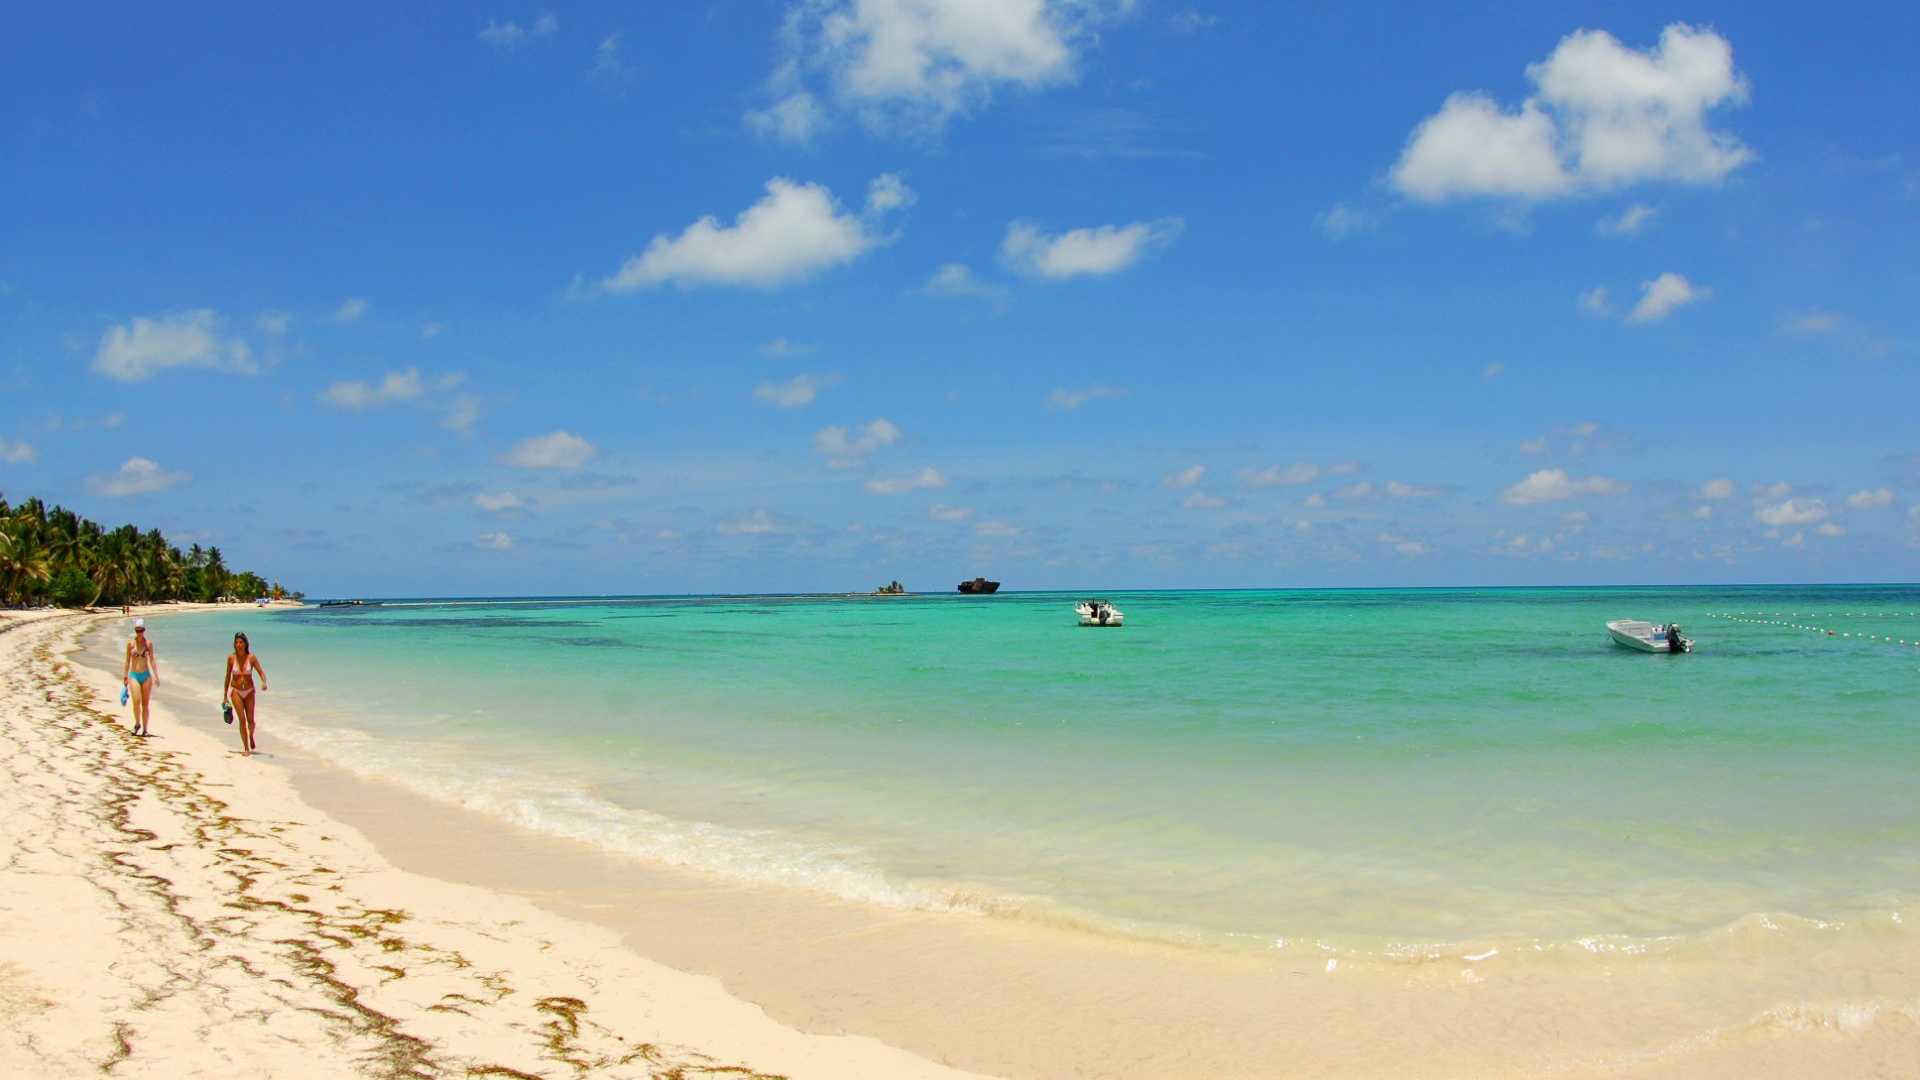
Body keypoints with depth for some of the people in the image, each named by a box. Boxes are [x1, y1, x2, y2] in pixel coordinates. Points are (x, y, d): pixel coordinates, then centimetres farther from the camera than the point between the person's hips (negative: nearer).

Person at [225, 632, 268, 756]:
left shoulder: (252, 657, -8)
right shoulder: (231, 657, -6)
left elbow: (261, 672, -9)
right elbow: (228, 676, 1)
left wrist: (264, 682, -32)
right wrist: (225, 696, 4)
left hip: (249, 691, 1)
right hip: (236, 691, -1)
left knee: (250, 720, 3)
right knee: (242, 719, -12)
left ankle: (251, 736, 39)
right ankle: (246, 748, -5)